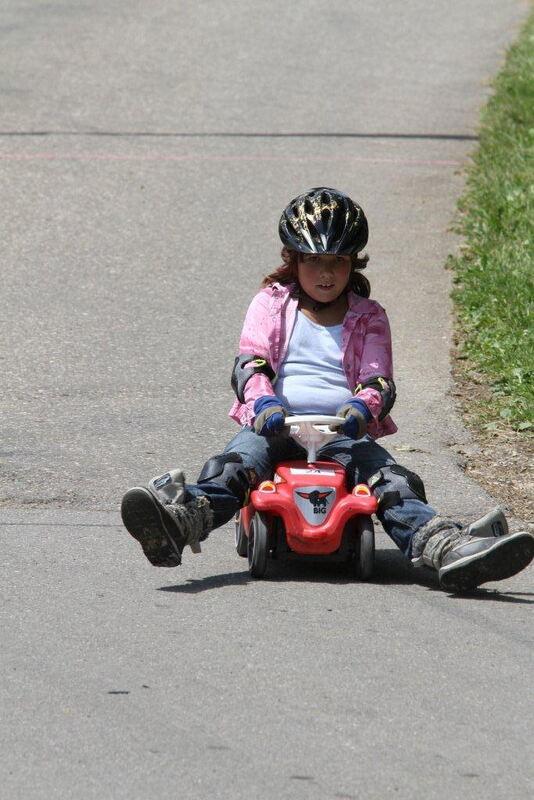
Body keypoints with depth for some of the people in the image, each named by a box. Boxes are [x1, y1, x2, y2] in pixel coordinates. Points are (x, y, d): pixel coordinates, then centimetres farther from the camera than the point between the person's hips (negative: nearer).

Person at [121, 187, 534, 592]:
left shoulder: (369, 318, 18)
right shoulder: (272, 303, 16)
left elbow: (379, 382, 6)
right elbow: (250, 364, 2)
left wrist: (362, 407, -22)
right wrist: (263, 402, -23)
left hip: (344, 435, 1)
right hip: (276, 424, -1)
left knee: (391, 479, -28)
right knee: (236, 463, -33)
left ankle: (443, 547, -54)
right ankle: (181, 521, -64)